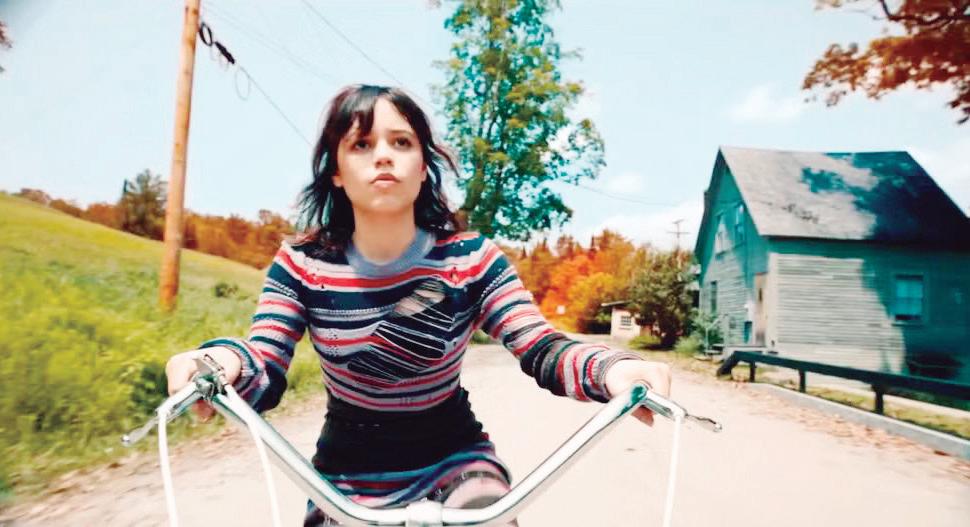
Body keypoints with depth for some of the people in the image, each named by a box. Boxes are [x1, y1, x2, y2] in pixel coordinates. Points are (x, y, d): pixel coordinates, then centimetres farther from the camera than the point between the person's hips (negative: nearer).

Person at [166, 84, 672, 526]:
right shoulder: (300, 264, -12)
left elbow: (541, 350, -21)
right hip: (347, 474, 2)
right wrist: (226, 362, -42)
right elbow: (264, 376, -18)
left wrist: (610, 368, -43)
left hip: (452, 457, -1)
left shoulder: (472, 258, -15)